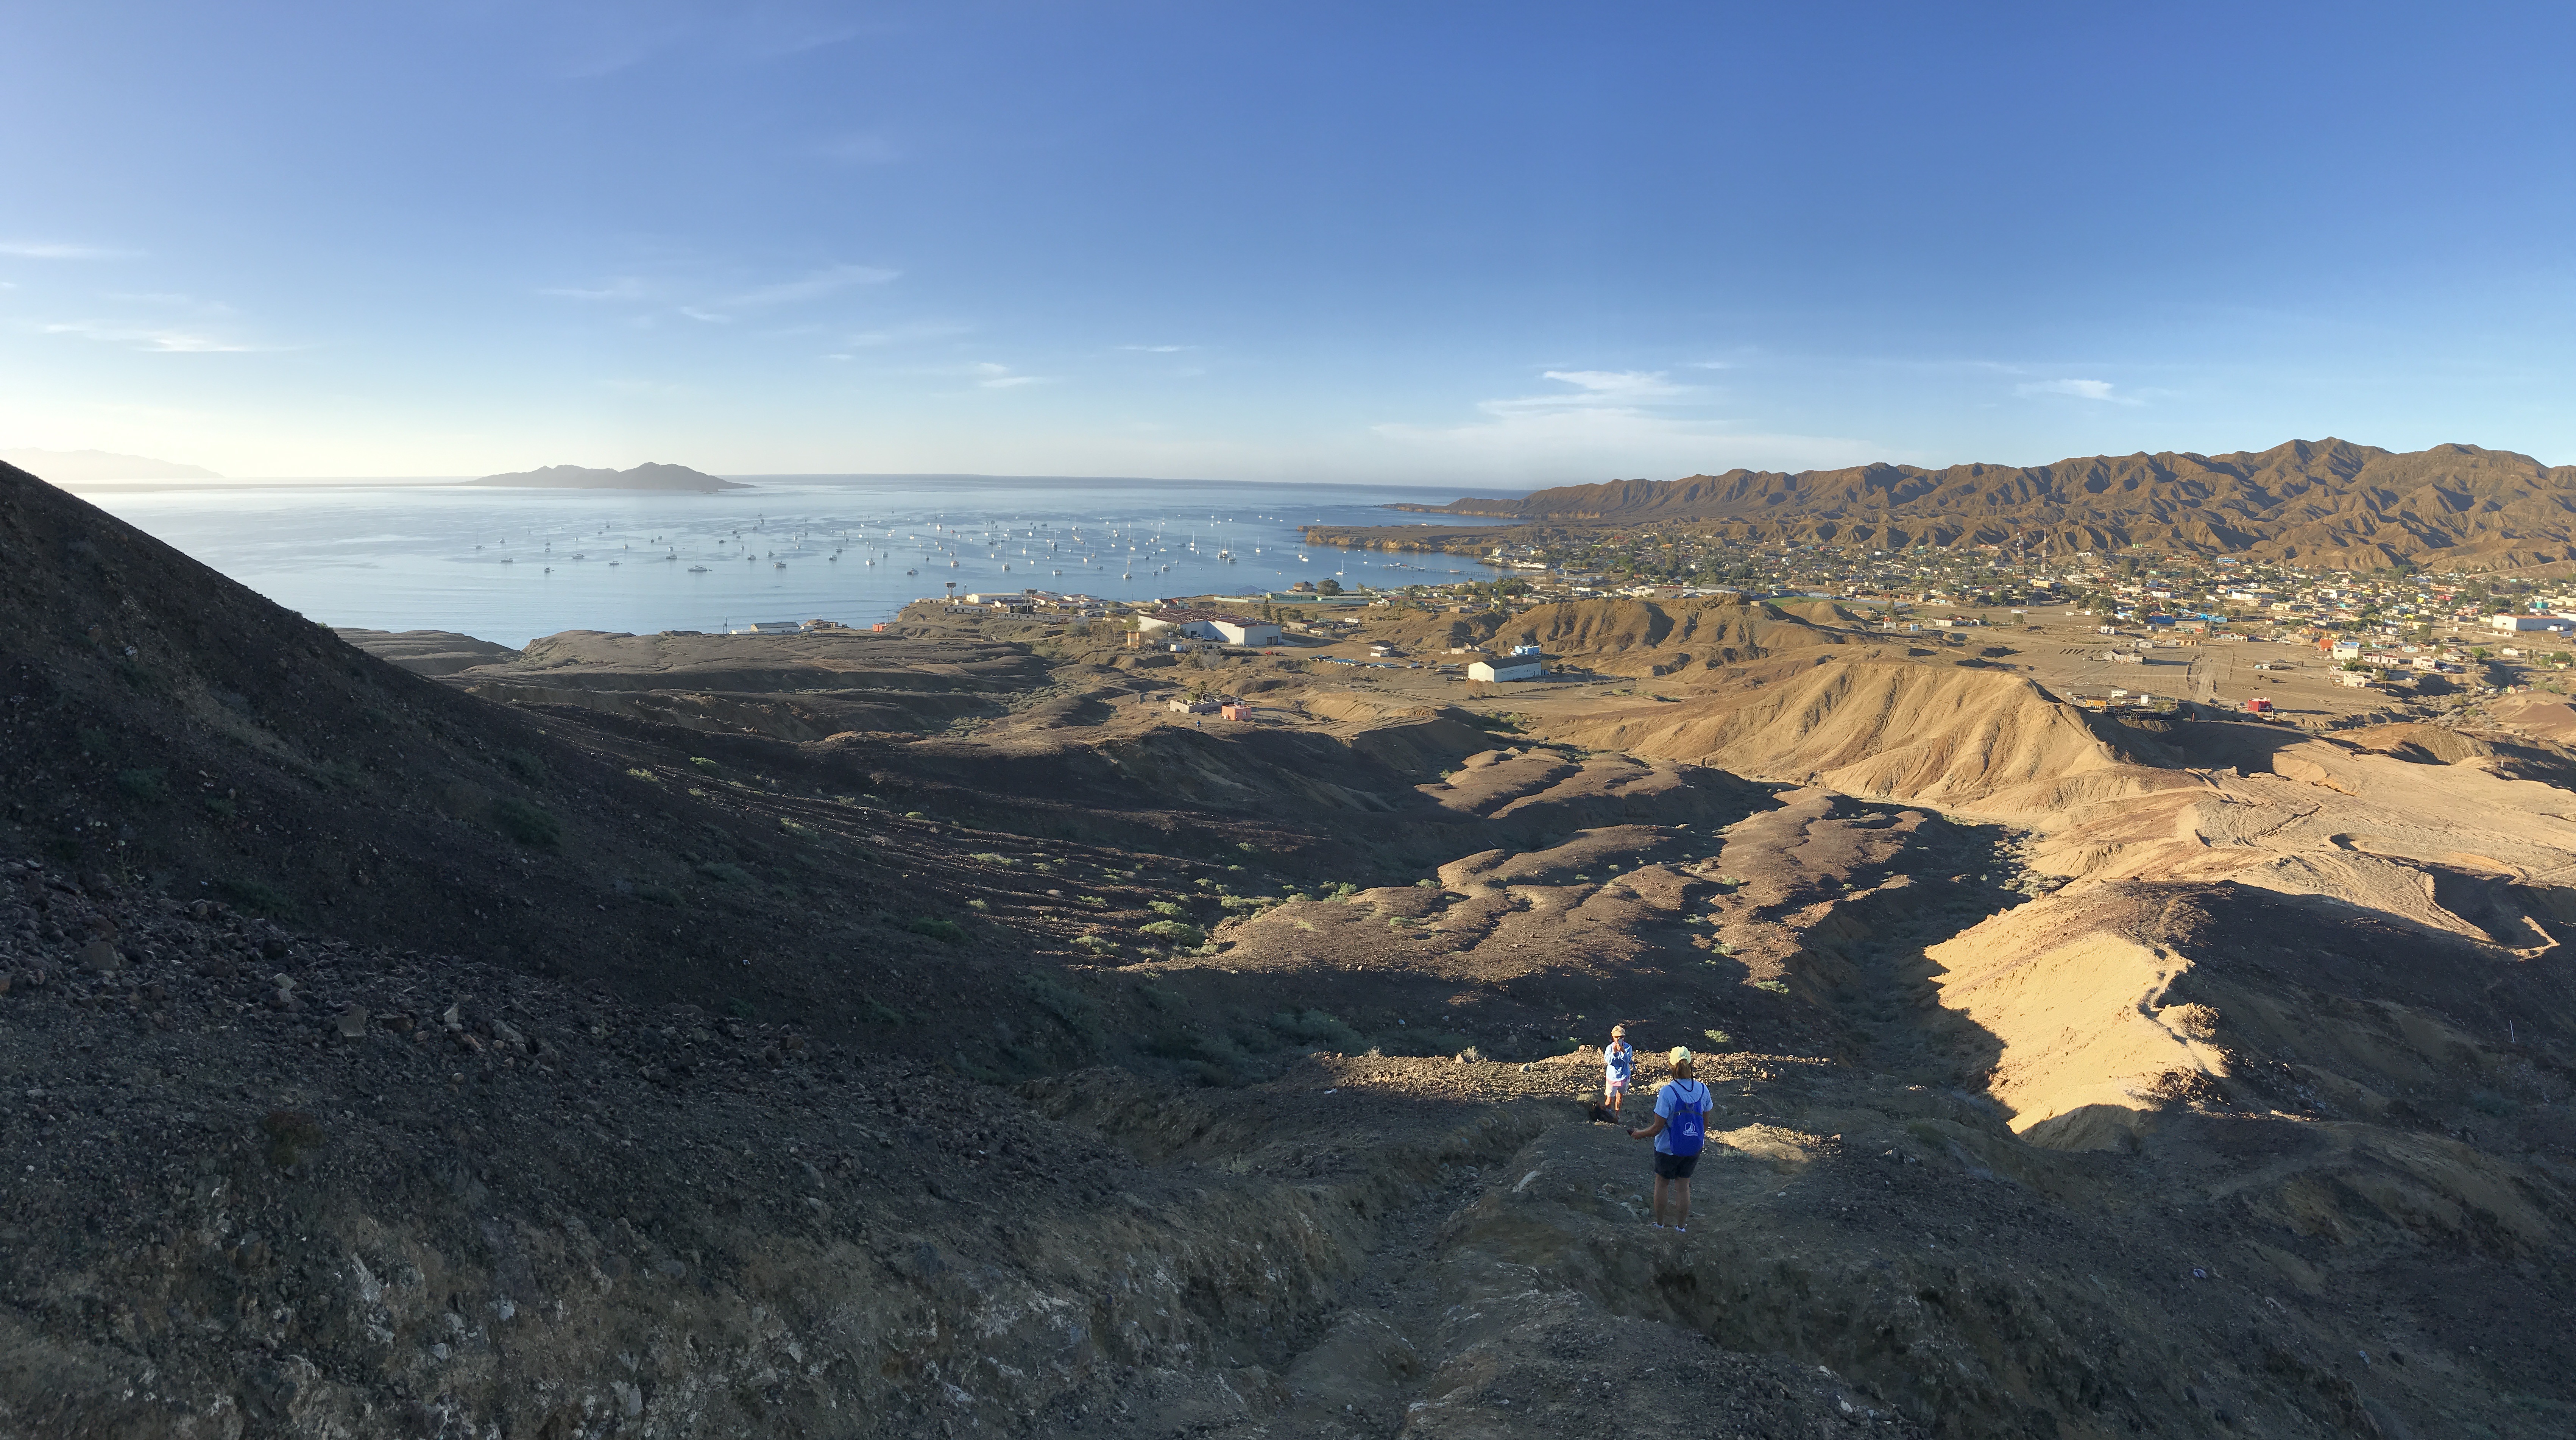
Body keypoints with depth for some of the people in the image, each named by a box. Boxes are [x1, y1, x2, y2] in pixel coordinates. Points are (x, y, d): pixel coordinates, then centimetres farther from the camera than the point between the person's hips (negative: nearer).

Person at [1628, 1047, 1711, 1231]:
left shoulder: (1667, 1092, -25)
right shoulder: (1703, 1089, -10)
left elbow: (1657, 1128, -20)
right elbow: (1706, 1123, 3)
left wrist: (1639, 1134, -2)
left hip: (1669, 1148, -4)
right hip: (1693, 1148, 4)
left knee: (1662, 1183, 19)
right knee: (1683, 1187, 19)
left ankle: (1659, 1224, 32)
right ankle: (1681, 1227, 31)